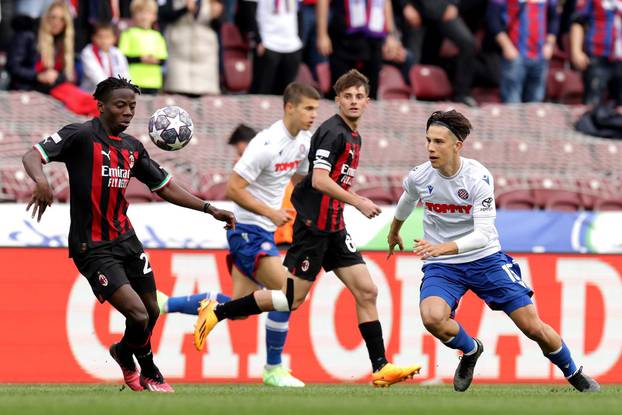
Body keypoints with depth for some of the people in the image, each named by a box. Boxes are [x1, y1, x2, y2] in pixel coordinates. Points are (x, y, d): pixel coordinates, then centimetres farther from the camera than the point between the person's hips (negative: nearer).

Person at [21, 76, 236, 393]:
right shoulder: (80, 136, -12)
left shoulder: (132, 147, 9)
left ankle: (124, 353, 45)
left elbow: (165, 187, 17)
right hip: (92, 247, -7)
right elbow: (33, 156, -21)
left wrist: (209, 209, 9)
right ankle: (150, 373, 14)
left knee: (152, 311, 13)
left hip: (125, 240, 7)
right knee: (139, 316, -14)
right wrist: (41, 181, -43)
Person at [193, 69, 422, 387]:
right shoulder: (333, 132, -15)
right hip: (313, 226, -9)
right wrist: (358, 202, -24)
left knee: (366, 291, 0)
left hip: (333, 228, 9)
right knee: (291, 300, -5)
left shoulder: (353, 137, 15)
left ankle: (380, 368, 0)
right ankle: (217, 311, 8)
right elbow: (319, 180, -25)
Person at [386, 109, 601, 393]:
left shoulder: (479, 177, -20)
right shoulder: (419, 177, -9)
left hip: (485, 259, -2)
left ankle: (575, 376, 25)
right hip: (441, 266, 2)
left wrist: (443, 248, -44)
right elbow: (407, 200, 18)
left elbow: (483, 235, -27)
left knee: (534, 328, -4)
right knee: (432, 317, -30)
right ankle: (470, 350, 4)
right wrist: (394, 231, 36)